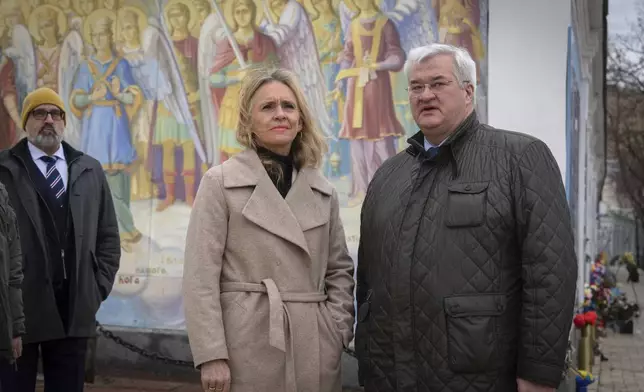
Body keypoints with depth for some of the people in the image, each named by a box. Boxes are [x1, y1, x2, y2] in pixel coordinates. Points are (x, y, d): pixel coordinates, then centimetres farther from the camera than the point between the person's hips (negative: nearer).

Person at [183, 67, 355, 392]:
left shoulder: (323, 192, 10)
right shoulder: (220, 182, -2)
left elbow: (339, 269, 14)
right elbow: (200, 276, -7)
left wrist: (338, 331, 1)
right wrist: (211, 356, -12)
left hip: (315, 349, 4)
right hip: (248, 347, -4)